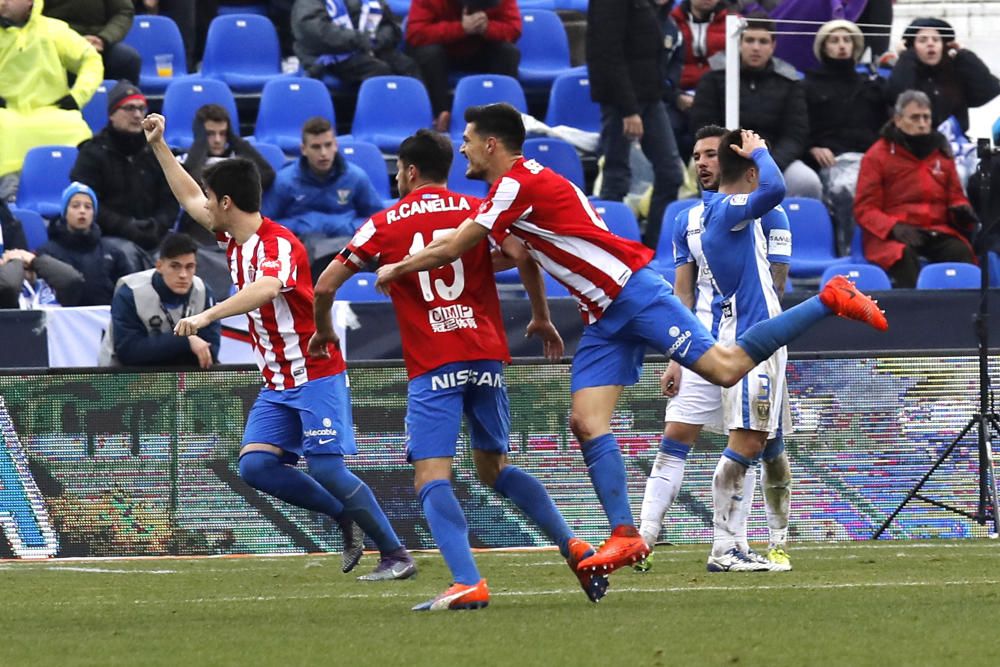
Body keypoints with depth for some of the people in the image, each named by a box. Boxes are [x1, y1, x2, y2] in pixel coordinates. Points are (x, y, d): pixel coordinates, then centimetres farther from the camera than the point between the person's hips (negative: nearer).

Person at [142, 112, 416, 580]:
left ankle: (396, 555, -5)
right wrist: (159, 146, 24)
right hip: (276, 384, 8)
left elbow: (265, 289, -41)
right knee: (255, 464, -7)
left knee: (327, 470, -14)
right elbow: (190, 198, 25)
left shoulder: (279, 245, -19)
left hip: (316, 376, -8)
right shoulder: (236, 237, 8)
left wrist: (207, 316, -51)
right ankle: (346, 519, 6)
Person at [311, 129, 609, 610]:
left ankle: (467, 583, -26)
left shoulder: (385, 225, 6)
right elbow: (521, 256, -5)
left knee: (431, 477, -7)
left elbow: (325, 286, 5)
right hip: (487, 356, 4)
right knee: (494, 467, 20)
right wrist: (541, 318, 8)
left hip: (432, 367, -4)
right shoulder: (477, 211, 10)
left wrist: (323, 331, 23)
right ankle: (572, 546, 6)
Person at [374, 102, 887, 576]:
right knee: (586, 422, -3)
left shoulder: (518, 184, -14)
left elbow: (449, 250, -12)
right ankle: (624, 535, -6)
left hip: (634, 293, -10)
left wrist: (395, 269, 2)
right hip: (604, 317, 10)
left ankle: (830, 300, -3)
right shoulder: (520, 185, 17)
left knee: (725, 368, -16)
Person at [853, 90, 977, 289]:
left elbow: (955, 197, 26)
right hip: (889, 236, -4)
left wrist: (962, 210, 0)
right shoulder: (877, 155, 5)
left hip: (938, 232, 4)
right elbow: (864, 209, 1)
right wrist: (894, 227, -18)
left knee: (961, 252, -28)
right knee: (905, 257, -37)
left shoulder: (941, 152, 18)